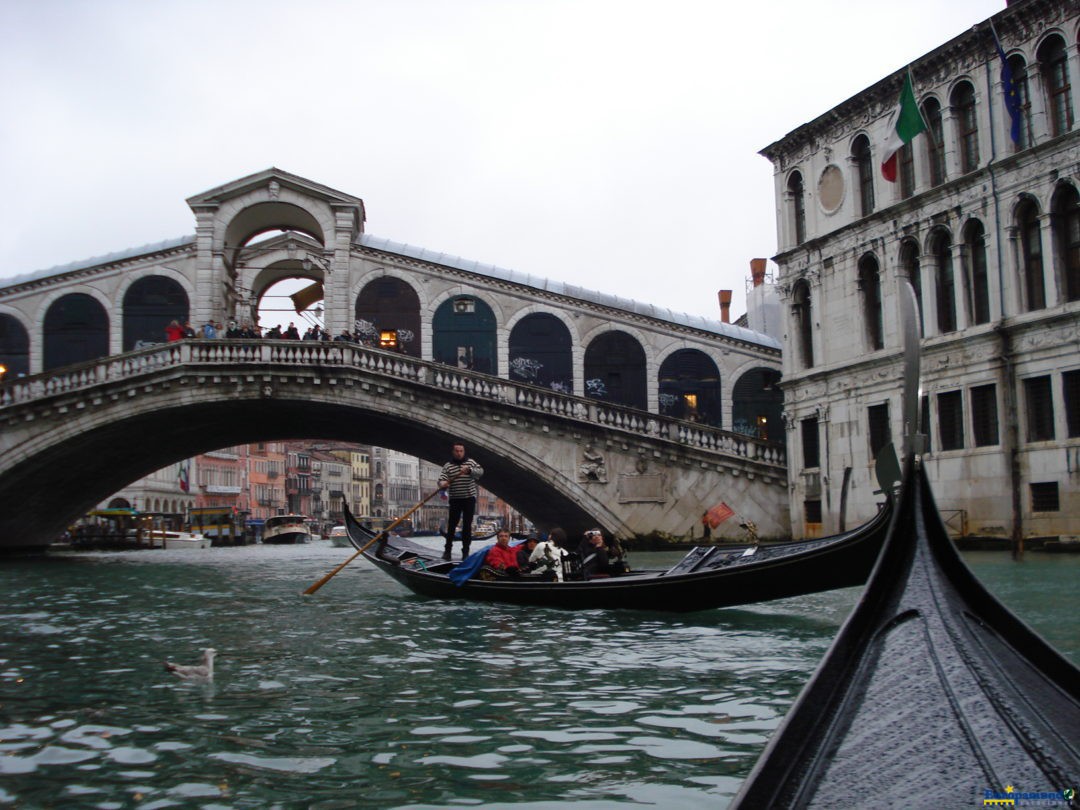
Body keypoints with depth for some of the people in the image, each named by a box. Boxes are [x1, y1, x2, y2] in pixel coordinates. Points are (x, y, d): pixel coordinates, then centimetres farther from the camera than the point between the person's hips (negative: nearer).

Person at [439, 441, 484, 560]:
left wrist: (469, 470, -28)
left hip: (469, 498, 0)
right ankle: (447, 550, 7)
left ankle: (465, 552, 6)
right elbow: (441, 479, -7)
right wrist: (442, 484, -31)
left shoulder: (470, 462, 6)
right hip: (455, 499, 0)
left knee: (467, 526, 1)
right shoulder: (447, 466, 4)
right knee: (451, 525, -2)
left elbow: (480, 471, -9)